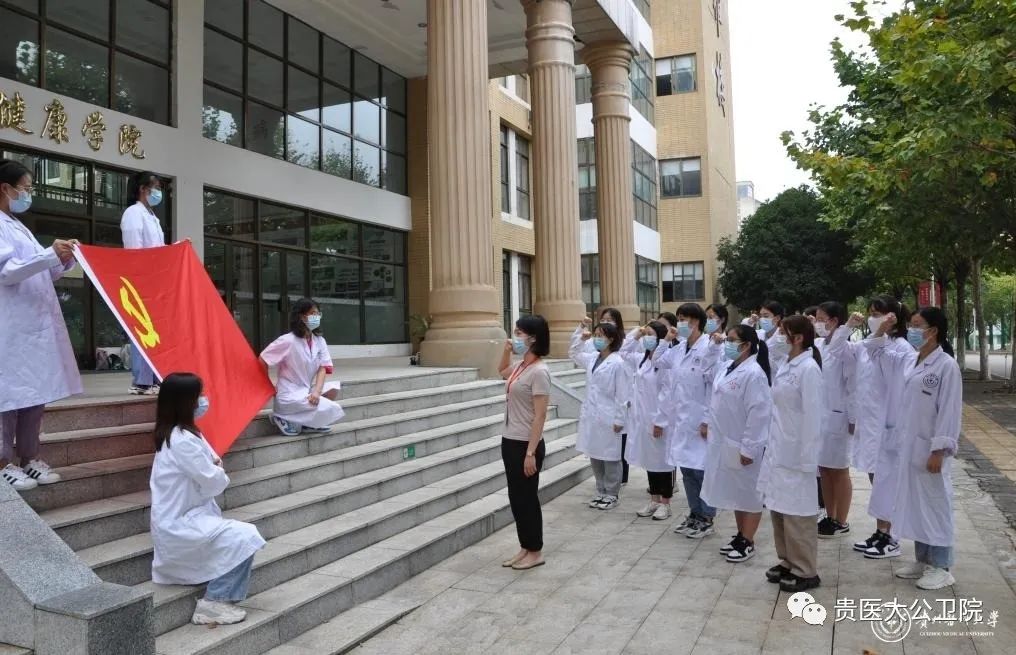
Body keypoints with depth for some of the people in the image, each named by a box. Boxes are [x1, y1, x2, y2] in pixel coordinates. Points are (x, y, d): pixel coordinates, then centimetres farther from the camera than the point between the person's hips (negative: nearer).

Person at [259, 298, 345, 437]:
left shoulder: (320, 341, 2)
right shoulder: (288, 340, -15)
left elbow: (322, 368, -3)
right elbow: (262, 361, -11)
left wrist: (316, 391, -21)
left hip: (307, 391, 6)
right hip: (289, 396, -6)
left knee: (334, 387, -17)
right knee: (334, 411, -19)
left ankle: (309, 422, -1)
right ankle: (286, 419, -5)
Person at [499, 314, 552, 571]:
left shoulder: (538, 371, -18)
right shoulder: (520, 366, 7)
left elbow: (540, 416, -20)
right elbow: (502, 371, 33)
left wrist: (531, 453, -21)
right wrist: (506, 349, 14)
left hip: (525, 444, -9)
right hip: (510, 441, 9)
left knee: (527, 498, 3)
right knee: (516, 498, 15)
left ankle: (535, 552, 18)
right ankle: (525, 548, 27)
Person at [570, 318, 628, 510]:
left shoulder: (617, 363, -12)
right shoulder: (592, 359, 8)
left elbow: (622, 394, -12)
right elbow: (573, 352, 25)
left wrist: (619, 420, -13)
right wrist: (581, 331, 12)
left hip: (608, 418, -7)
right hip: (591, 416, 7)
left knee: (610, 457, 6)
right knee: (594, 456, 14)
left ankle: (612, 494, 18)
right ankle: (601, 491, 27)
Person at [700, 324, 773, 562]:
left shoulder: (753, 374, -19)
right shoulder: (726, 368, 8)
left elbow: (758, 414, -22)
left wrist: (748, 448, -22)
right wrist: (707, 421, 15)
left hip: (742, 445, -9)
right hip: (724, 441, 9)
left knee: (749, 492, 5)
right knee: (734, 491, 18)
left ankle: (748, 542, 16)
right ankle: (740, 536, 31)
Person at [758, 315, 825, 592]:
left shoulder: (809, 368, -16)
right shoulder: (785, 366, 9)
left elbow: (812, 415, -18)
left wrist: (806, 458, -18)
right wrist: (772, 446, 15)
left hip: (795, 452, -9)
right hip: (778, 449, 9)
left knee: (797, 512, 1)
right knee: (779, 508, 15)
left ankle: (806, 571, 13)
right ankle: (788, 561, 28)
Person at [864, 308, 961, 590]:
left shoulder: (947, 366, -14)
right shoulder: (907, 361, 6)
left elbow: (949, 411, -16)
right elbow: (877, 353, 23)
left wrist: (939, 451, -17)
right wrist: (883, 330, 6)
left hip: (930, 448, -7)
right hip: (907, 446, 7)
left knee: (934, 504, 3)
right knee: (914, 503, 14)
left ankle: (941, 567, 15)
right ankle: (922, 560, 27)